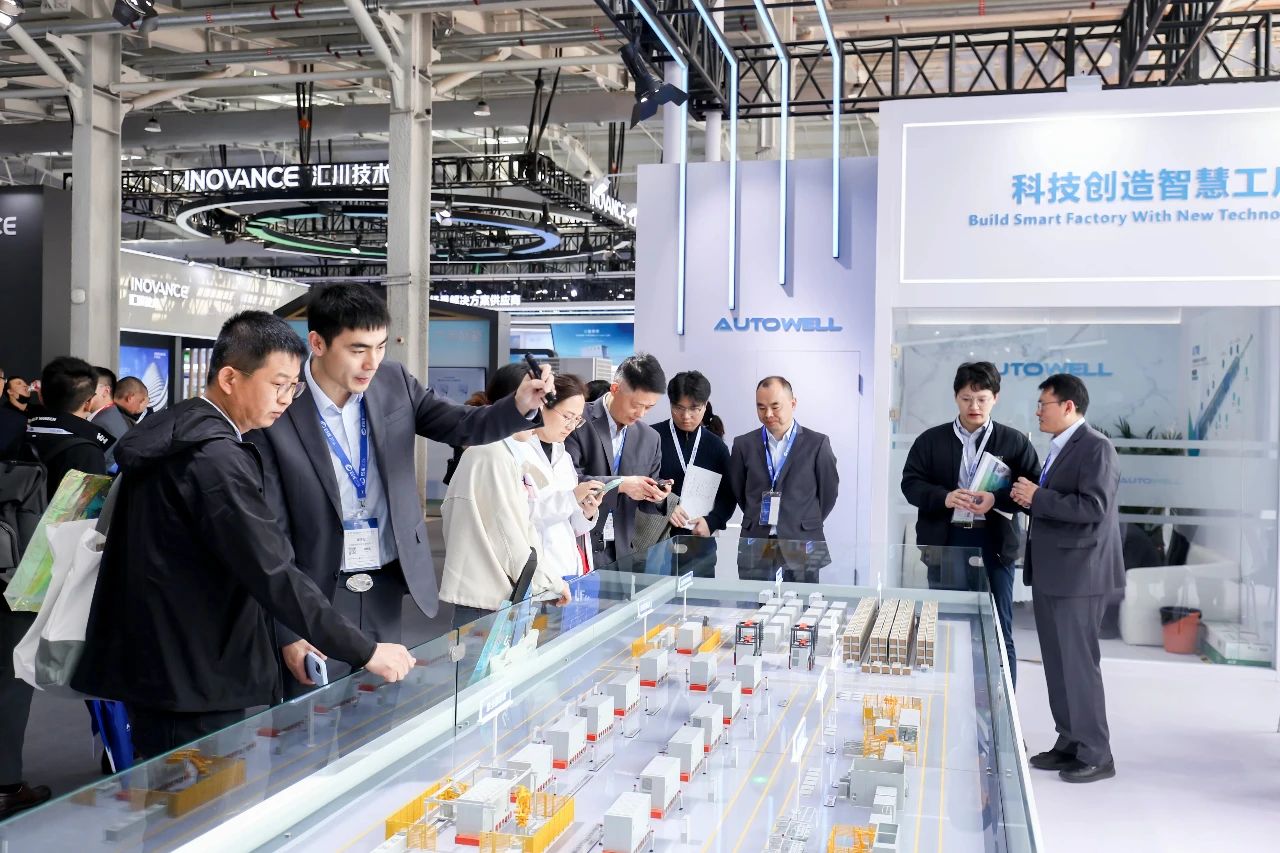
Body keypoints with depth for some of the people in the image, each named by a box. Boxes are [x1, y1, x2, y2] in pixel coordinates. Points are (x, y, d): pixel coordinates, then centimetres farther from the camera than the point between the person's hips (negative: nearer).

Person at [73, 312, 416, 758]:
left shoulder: (171, 432, 10)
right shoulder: (215, 458, -21)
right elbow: (274, 574, -26)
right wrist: (366, 651, -22)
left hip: (150, 665, 10)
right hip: (191, 681, -10)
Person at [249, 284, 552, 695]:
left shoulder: (393, 382, -2)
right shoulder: (278, 413, -15)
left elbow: (463, 426, 0)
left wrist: (520, 405, -23)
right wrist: (288, 631, -12)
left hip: (387, 588, 4)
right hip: (316, 598, -4)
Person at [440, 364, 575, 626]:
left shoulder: (511, 454, 13)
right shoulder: (492, 455, -15)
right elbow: (508, 533, -16)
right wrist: (551, 581, -8)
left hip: (506, 590, 9)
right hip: (488, 595, -9)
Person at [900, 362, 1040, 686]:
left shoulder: (1014, 442, 4)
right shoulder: (931, 440, 6)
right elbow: (910, 483, 1)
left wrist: (997, 500, -18)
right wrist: (944, 497, -17)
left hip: (994, 542, -1)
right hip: (946, 541, 1)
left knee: (998, 632, 5)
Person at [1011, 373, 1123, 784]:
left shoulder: (1095, 447, -13)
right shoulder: (1060, 448, 16)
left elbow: (1093, 507, -23)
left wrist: (1038, 497, -18)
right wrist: (1029, 497, 7)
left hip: (1078, 574, -9)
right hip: (1051, 573, 9)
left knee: (1078, 663, -3)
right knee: (1057, 663, 13)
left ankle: (1095, 755, 7)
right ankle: (1069, 743, 23)